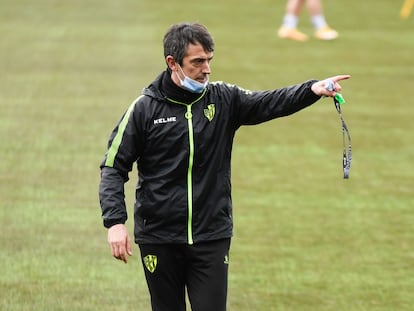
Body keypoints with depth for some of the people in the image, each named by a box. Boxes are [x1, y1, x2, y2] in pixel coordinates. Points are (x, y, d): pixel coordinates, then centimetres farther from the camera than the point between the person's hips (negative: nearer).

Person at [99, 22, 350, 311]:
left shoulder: (223, 100, 2)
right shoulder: (145, 108, -4)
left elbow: (271, 102, -12)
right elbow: (114, 167, -3)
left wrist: (312, 89, -32)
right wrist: (115, 222, -15)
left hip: (212, 237, 1)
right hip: (159, 239, -1)